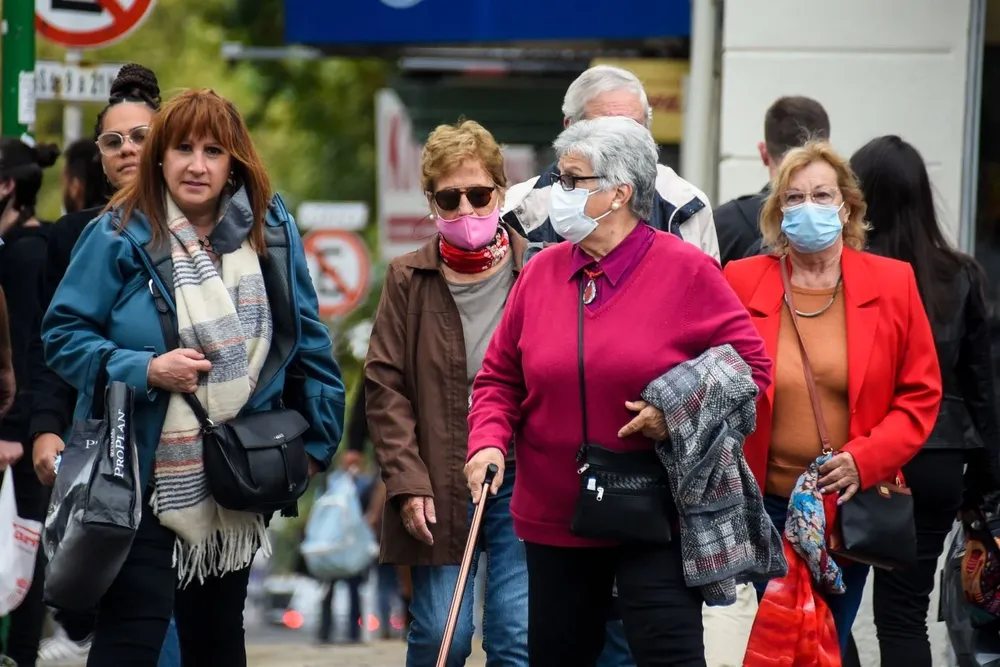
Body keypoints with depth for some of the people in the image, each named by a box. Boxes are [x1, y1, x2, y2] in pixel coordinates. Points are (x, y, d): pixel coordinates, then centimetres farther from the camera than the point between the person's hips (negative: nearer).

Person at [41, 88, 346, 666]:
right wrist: (145, 370, -20)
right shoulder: (121, 236, -9)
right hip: (145, 482, -4)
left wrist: (316, 439, 6)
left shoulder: (271, 231, 2)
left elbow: (307, 342, 9)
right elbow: (64, 335, -7)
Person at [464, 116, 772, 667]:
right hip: (554, 517, 5)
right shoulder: (542, 271, 5)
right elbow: (500, 376, 10)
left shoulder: (686, 271, -6)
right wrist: (489, 441, -7)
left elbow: (749, 366, -4)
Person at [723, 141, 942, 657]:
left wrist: (864, 460, -11)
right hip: (765, 503, 0)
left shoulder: (892, 284, 0)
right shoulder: (741, 283, -1)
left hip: (852, 503, 0)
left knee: (830, 643, 7)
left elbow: (921, 395, 2)